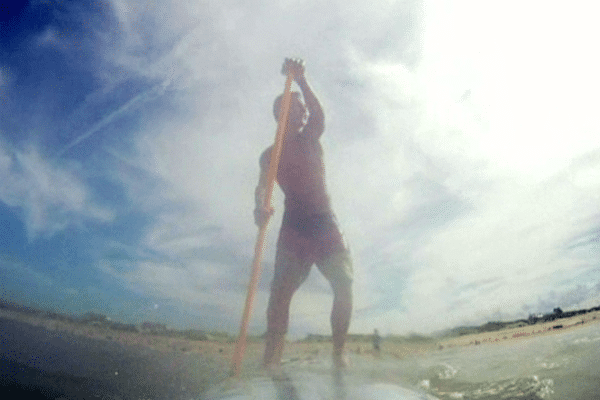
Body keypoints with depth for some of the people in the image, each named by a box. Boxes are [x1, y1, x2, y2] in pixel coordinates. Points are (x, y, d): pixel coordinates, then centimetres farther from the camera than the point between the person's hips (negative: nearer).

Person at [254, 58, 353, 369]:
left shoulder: (310, 138, 13)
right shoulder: (270, 154, 6)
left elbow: (319, 115, -9)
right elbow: (262, 186, -10)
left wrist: (301, 81, -24)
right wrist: (260, 206, -34)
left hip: (324, 221, 2)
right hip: (294, 224, -2)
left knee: (344, 284, -13)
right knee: (281, 290, -16)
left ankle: (339, 354, -4)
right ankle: (271, 361, -16)